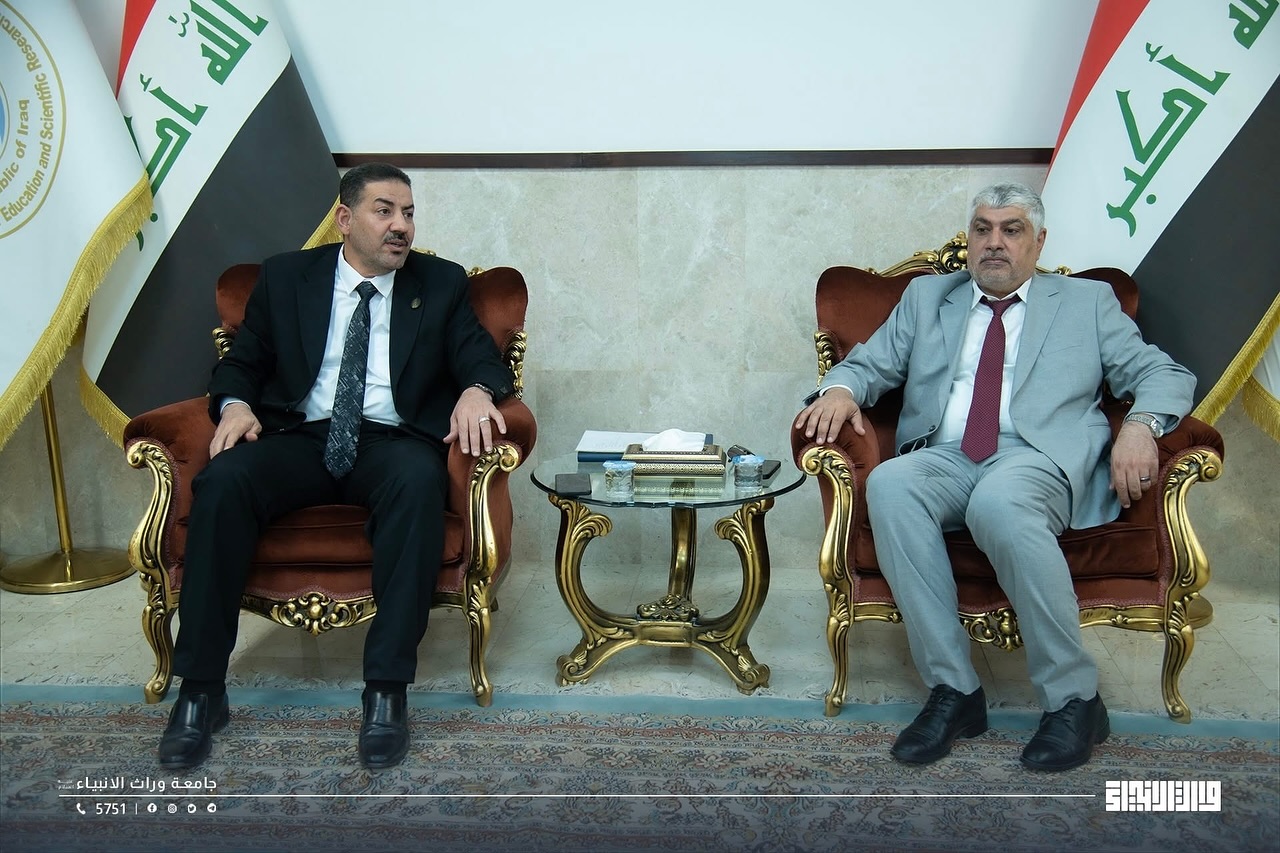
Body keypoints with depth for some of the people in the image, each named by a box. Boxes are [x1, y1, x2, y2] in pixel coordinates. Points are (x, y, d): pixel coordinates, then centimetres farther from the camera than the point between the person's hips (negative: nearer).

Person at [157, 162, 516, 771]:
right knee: (223, 480, -29)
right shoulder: (285, 276, 14)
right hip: (299, 436, 2)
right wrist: (234, 404, -7)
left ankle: (386, 691, -32)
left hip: (391, 440, -1)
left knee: (418, 481, -36)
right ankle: (201, 690, -18)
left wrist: (476, 390, -18)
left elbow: (482, 357, 6)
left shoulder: (441, 283, 13)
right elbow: (241, 361, 16)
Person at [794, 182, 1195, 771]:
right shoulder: (926, 296, 26)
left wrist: (1140, 423, -9)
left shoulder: (1088, 302, 21)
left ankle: (1074, 698, -22)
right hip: (945, 458, 3)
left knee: (999, 501, -38)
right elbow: (870, 363, 21)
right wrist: (841, 388, -5)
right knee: (888, 485, -33)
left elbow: (1165, 374, 15)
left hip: (1039, 458, -2)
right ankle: (953, 689, -25)